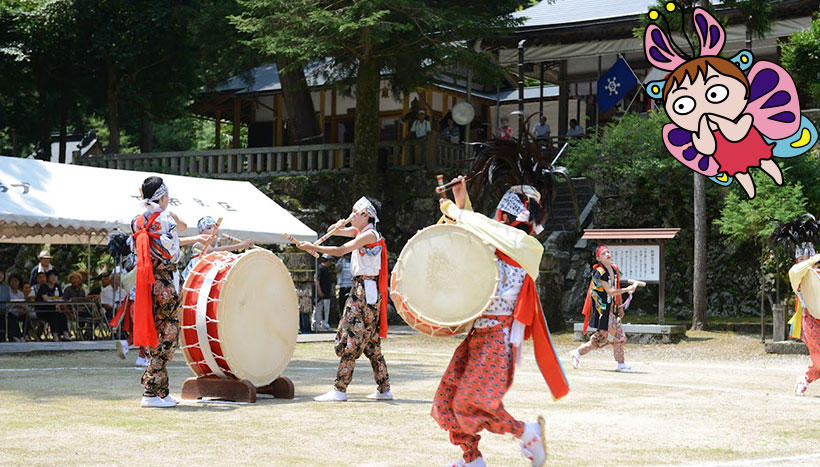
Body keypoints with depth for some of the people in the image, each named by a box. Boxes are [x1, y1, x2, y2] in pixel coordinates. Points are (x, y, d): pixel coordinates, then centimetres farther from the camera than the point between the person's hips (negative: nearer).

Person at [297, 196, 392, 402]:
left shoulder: (370, 234, -12)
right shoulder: (360, 231, 16)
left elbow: (340, 251, -18)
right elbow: (331, 231, 18)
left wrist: (312, 247, -17)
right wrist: (339, 225, -5)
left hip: (366, 290, -10)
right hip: (361, 289, 10)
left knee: (350, 339, -10)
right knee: (370, 343, 11)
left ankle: (339, 390, -11)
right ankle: (384, 389, 14)